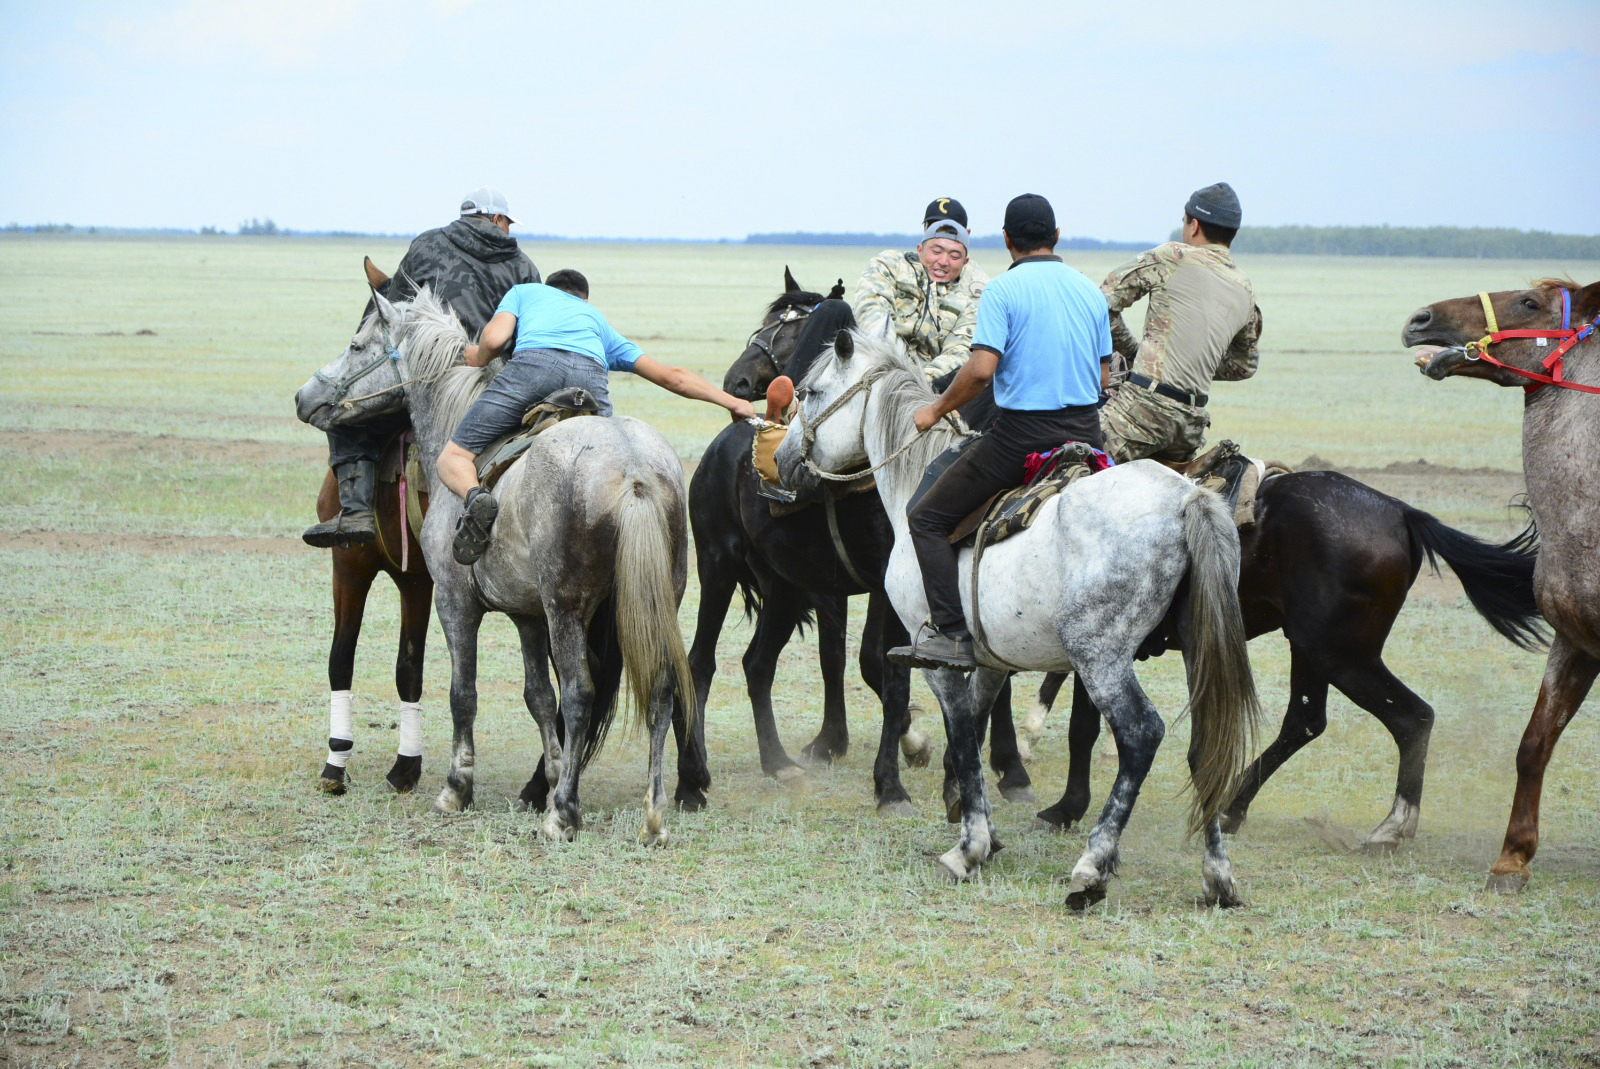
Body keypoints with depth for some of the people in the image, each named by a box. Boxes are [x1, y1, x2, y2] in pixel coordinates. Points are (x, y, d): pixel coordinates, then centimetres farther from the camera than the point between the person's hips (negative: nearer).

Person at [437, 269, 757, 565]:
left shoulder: (525, 292, 37)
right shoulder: (598, 320, 43)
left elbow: (494, 339, 17)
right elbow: (671, 376, 41)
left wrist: (478, 358, 41)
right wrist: (732, 402, 52)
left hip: (532, 362, -2)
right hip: (590, 375, 2)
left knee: (454, 456, 4)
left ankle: (475, 497, -30)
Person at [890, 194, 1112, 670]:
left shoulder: (1003, 290, -8)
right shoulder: (1090, 290, 10)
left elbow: (982, 368, -18)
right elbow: (1104, 377, 12)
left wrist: (936, 409, -4)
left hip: (1021, 435, -6)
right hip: (1086, 432, 6)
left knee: (928, 521, 5)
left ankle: (951, 634, -7)